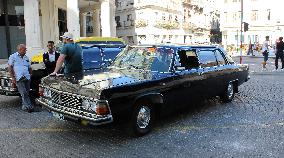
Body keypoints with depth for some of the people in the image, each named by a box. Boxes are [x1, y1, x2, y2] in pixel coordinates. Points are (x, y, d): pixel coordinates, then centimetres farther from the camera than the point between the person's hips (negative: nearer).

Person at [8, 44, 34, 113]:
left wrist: (30, 74, 11)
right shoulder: (13, 57, 6)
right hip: (19, 78, -5)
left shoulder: (26, 58, 21)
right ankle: (29, 106, -16)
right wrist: (12, 77, -8)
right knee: (24, 93, -12)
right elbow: (9, 67, 0)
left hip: (27, 78, 5)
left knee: (27, 93, 4)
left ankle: (24, 106, 15)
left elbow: (29, 68, 27)